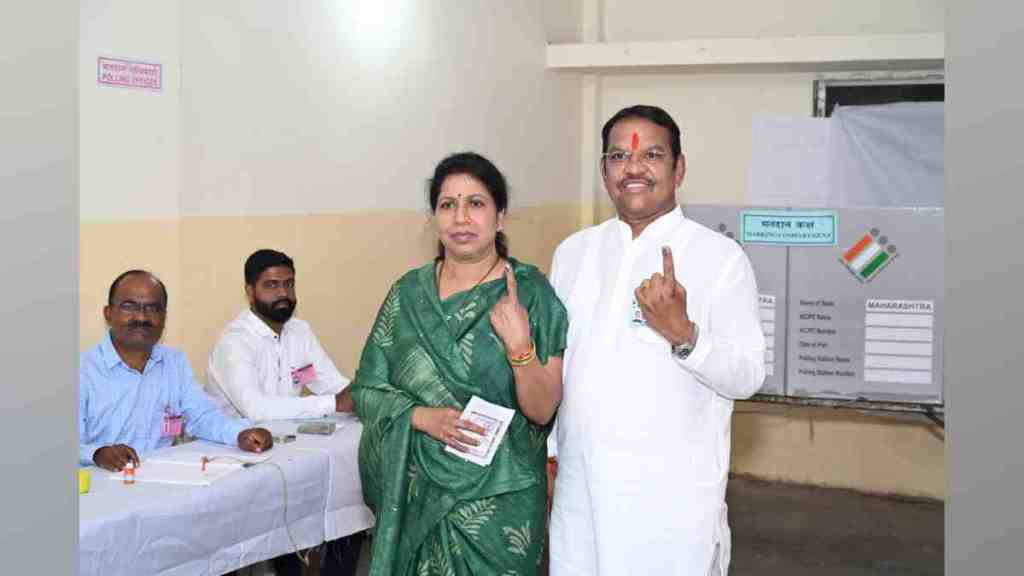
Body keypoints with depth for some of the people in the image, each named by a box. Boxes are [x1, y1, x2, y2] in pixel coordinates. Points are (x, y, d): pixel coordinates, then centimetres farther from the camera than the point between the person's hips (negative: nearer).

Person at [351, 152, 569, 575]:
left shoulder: (530, 292, -8)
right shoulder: (408, 293, 1)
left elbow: (542, 410, -8)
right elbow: (365, 390, 2)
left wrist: (520, 345, -24)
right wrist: (423, 417, -15)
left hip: (497, 501, -2)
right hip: (417, 495, 3)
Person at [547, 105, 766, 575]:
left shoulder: (721, 257, -7)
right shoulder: (573, 251, 7)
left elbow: (747, 377, -10)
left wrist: (682, 333, -25)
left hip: (672, 496, -4)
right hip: (580, 489, 4)